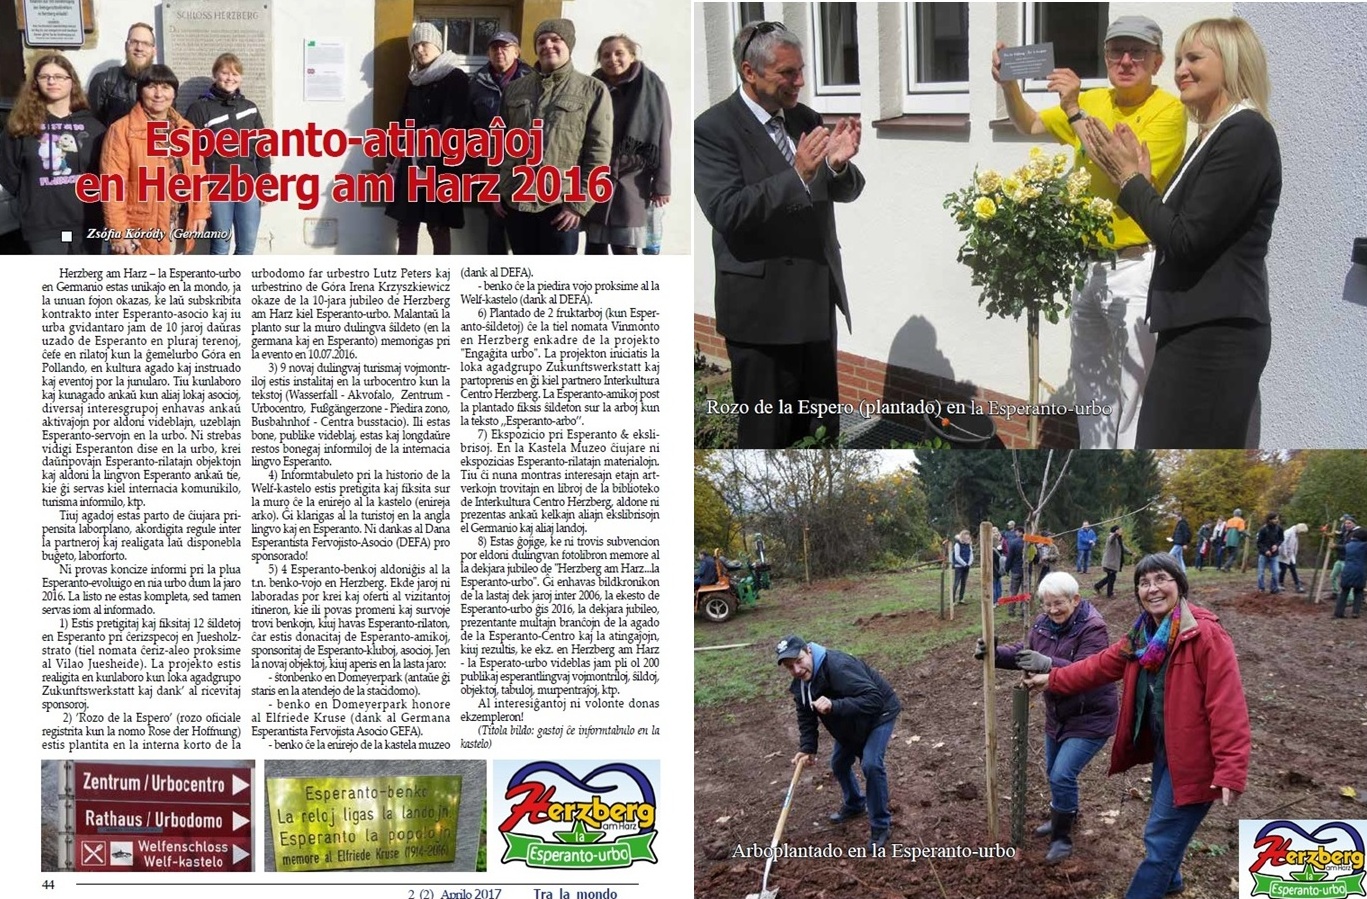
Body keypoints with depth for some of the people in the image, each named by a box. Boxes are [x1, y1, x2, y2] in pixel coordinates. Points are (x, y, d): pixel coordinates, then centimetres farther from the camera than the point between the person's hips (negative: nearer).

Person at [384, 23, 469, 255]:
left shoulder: (456, 78, -4)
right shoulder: (415, 80, 16)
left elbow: (457, 123, -12)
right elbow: (404, 121, 19)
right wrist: (394, 161, 13)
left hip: (440, 162, -6)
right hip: (411, 160, 6)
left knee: (438, 226, -3)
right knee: (406, 223, 5)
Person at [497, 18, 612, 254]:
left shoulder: (593, 90, 0)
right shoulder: (514, 89, 13)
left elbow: (599, 153, -5)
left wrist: (580, 203, -12)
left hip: (560, 204, -4)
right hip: (515, 201, 4)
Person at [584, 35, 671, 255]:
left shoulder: (650, 87, -3)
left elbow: (661, 136, -5)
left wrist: (661, 184, -9)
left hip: (629, 181, -4)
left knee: (624, 249, -6)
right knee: (594, 247, 7)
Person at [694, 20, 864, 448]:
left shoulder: (806, 119, 9)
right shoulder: (713, 129, -10)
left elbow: (847, 190, 11)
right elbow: (726, 212, -20)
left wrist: (839, 164, -12)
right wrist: (798, 175, -27)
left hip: (818, 300, 7)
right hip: (763, 306, -6)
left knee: (822, 431, 13)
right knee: (766, 437, 2)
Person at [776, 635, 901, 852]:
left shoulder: (838, 667, -40)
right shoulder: (800, 682, -12)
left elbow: (874, 699, -45)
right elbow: (806, 716, 2)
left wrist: (834, 706, -54)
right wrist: (807, 748, -10)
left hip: (879, 714, -8)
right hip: (851, 723, 8)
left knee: (871, 764, -22)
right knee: (839, 764, 17)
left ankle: (880, 825, -6)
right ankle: (854, 804, 46)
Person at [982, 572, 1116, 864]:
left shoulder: (1093, 629, -25)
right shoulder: (1044, 624, -3)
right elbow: (1024, 653, 6)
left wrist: (1047, 664, -51)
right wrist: (995, 654, -14)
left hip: (1090, 719, -8)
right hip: (1058, 715, 8)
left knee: (1062, 776, -14)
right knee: (1054, 772, 22)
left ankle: (1062, 838, 4)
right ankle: (1062, 817, 48)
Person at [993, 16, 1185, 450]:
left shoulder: (1168, 110, -12)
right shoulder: (1093, 101, 8)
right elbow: (1031, 124, 17)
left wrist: (1076, 113, -23)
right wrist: (1009, 84, -3)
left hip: (1136, 265, -7)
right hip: (1088, 262, 7)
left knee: (1134, 388, -4)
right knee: (1089, 380, 17)